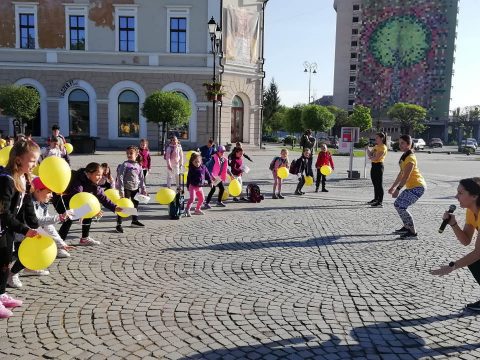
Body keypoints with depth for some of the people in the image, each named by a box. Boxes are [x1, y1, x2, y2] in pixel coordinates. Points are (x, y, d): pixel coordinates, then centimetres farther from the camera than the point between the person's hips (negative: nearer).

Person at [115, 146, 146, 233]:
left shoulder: (139, 166, 6)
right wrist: (121, 190, -20)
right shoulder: (124, 165, -10)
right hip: (127, 189, -6)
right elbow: (120, 178, -15)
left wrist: (143, 189, 12)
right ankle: (118, 224, 1)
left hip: (136, 189, 6)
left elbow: (142, 179, 13)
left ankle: (135, 220, 37)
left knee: (135, 204, 18)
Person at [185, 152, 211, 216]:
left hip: (200, 187, 5)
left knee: (202, 198, 12)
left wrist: (210, 182, 5)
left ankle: (197, 209, 28)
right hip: (193, 186, -5)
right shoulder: (191, 169, -10)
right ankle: (187, 209, -11)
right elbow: (188, 178, -2)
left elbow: (207, 175, 7)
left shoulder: (203, 167, -3)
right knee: (192, 198, -19)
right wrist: (188, 186, 0)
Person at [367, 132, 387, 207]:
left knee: (379, 184, -8)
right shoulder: (375, 146, 17)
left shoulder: (383, 147, -11)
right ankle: (376, 199, 27)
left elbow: (376, 158, -19)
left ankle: (380, 202, -7)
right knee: (375, 184, 16)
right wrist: (367, 148, 3)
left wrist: (371, 158, -1)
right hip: (374, 165, 9)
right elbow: (370, 155, 16)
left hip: (379, 165, -9)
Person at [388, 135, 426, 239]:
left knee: (401, 207, -16)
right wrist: (393, 187, 19)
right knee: (397, 204, 14)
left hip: (417, 187, -10)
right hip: (411, 186, 10)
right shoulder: (404, 156, 13)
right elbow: (401, 174, 18)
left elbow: (406, 176, -25)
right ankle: (406, 227, 29)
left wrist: (398, 189, -29)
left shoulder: (410, 157, -16)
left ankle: (413, 232, -8)